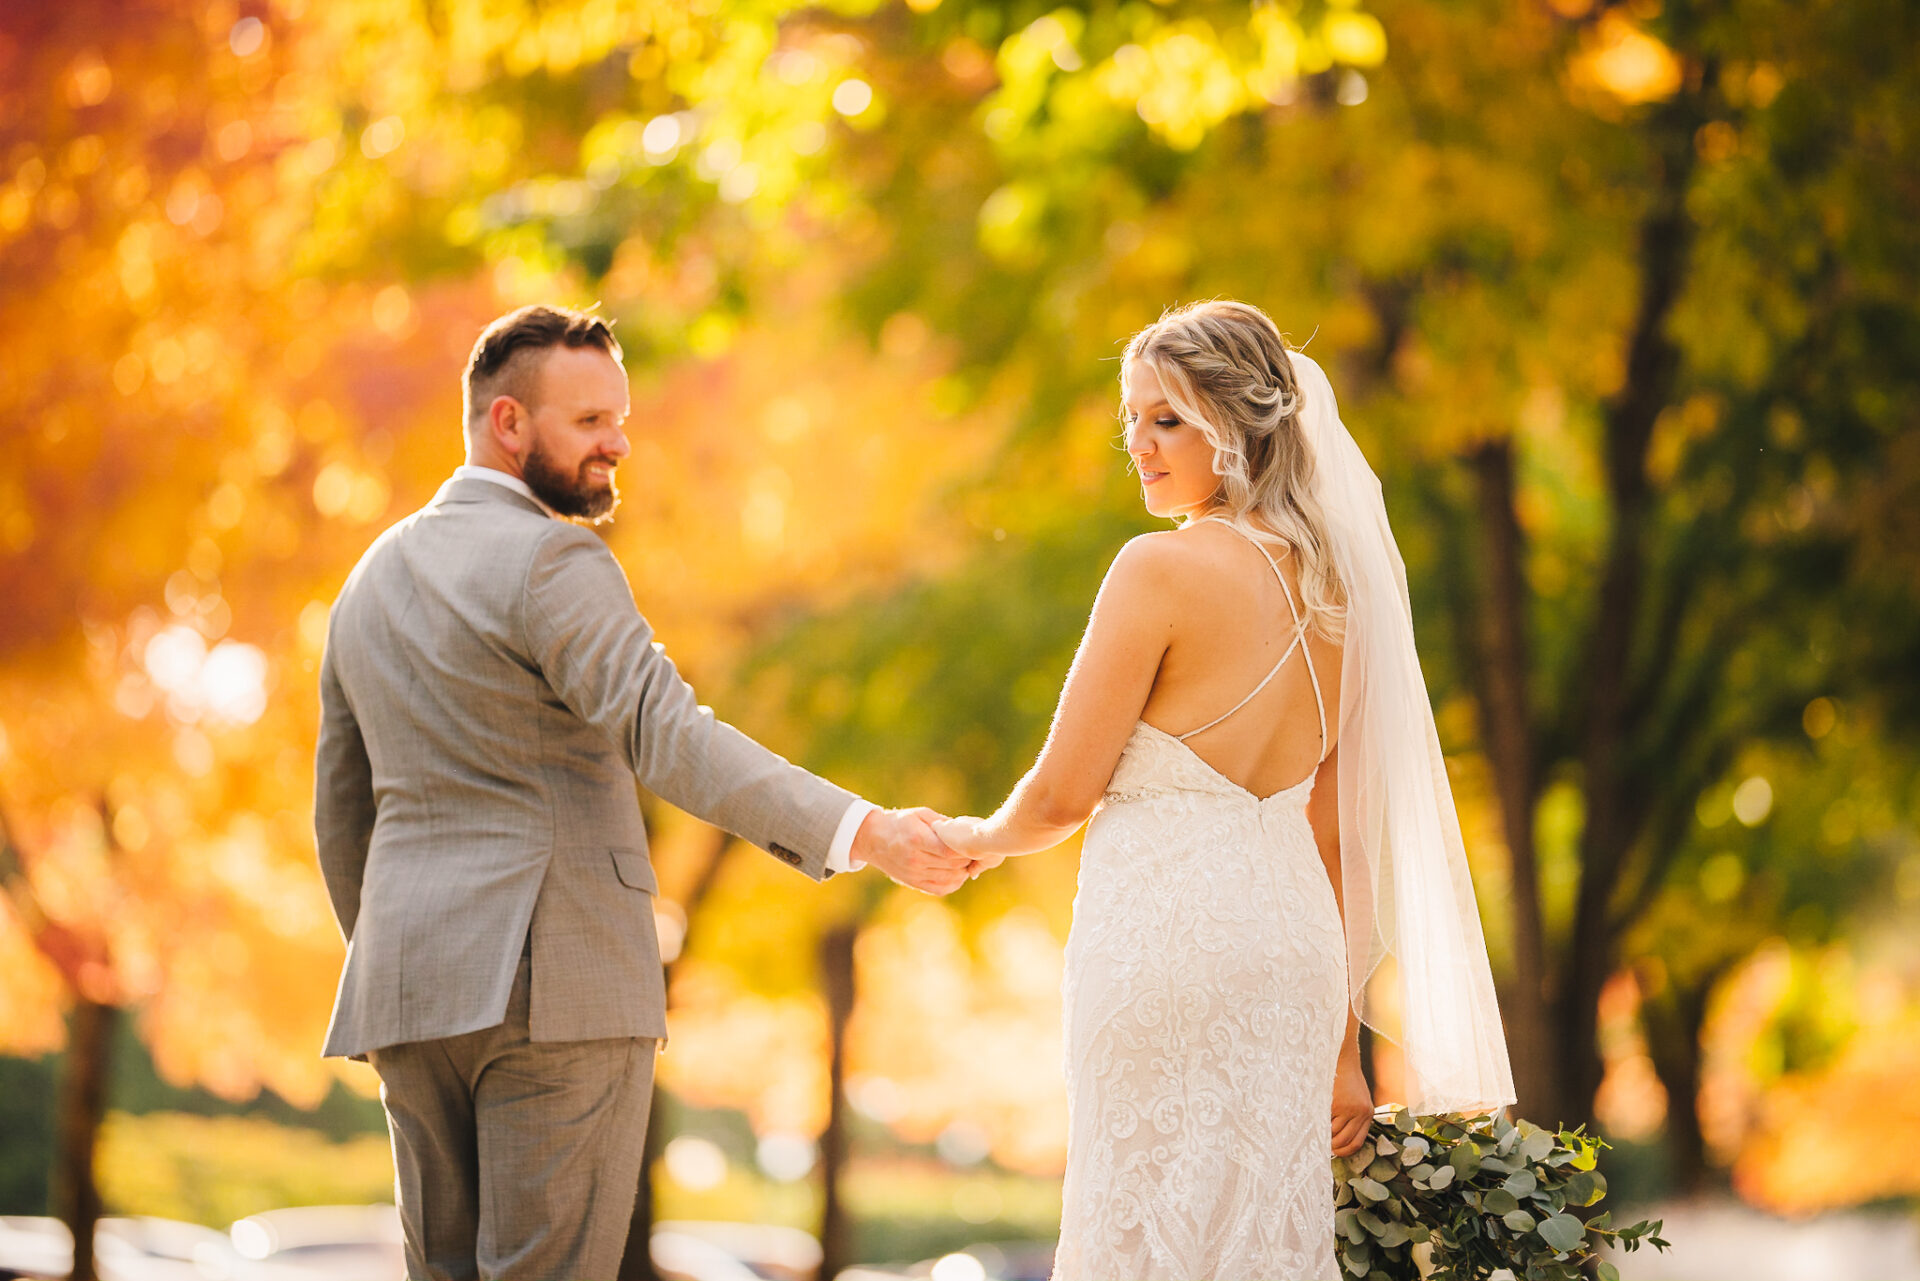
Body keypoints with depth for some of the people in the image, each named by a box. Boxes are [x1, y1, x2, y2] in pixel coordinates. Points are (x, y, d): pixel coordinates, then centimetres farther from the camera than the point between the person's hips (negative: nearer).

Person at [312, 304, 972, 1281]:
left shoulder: (374, 580, 17)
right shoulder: (553, 562, -9)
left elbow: (344, 811, 22)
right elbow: (670, 740, -23)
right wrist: (864, 834, -30)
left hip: (412, 983, 8)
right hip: (556, 982, -8)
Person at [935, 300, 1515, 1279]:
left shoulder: (1163, 568, -11)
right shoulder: (1332, 583, 11)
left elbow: (1064, 793, -9)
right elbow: (1340, 829, 14)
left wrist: (979, 839, 14)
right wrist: (1342, 1044, 17)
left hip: (1168, 933, -7)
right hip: (1289, 939, 7)